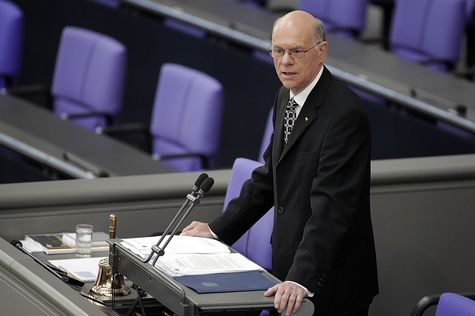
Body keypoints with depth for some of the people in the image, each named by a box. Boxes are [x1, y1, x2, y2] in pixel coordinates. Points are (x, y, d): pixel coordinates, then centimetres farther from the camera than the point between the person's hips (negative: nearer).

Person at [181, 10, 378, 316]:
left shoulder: (344, 113, -21)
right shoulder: (287, 97, 7)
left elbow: (331, 206, -27)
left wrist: (301, 279, -35)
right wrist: (218, 230, 11)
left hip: (331, 280, -8)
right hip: (290, 269, 8)